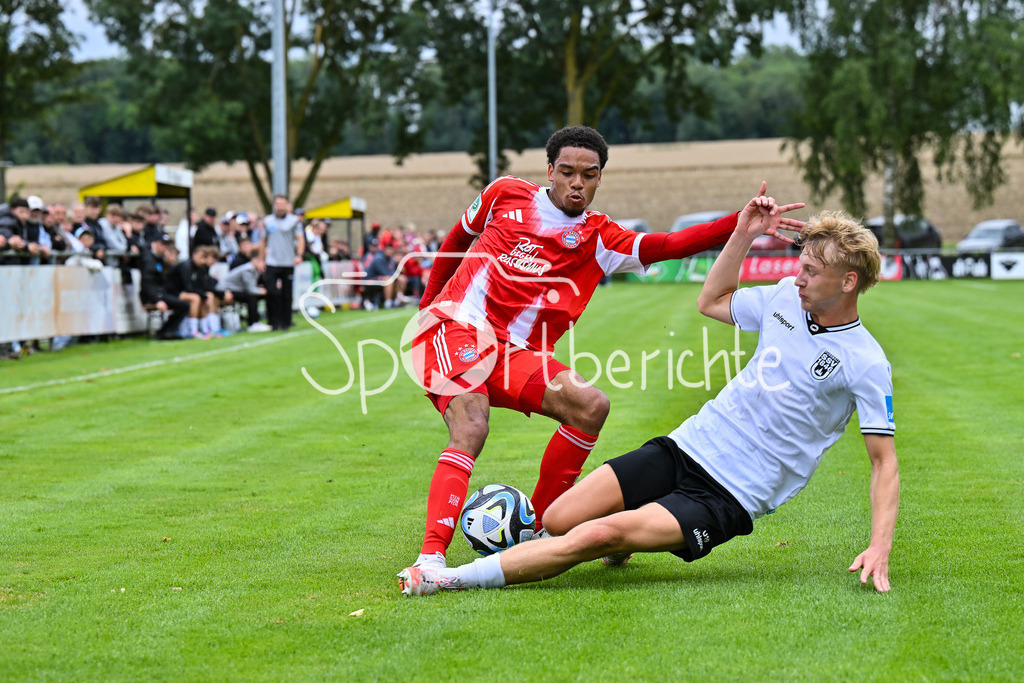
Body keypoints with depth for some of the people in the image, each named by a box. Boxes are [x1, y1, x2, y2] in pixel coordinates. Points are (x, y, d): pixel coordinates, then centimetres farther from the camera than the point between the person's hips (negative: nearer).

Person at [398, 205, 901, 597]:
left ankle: (454, 579, -17)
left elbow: (884, 462, -8)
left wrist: (879, 547, -20)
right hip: (686, 446, 6)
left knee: (596, 536, -26)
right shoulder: (787, 296, 6)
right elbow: (711, 303, 23)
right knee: (559, 519, -9)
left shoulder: (865, 364, -12)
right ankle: (621, 545, 25)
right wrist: (743, 234, 11)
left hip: (728, 498, -6)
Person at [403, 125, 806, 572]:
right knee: (471, 430, -28)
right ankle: (430, 557, -35)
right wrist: (429, 300, 30)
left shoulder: (599, 239, 8)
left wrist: (740, 225, -17)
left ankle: (536, 529, -5)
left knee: (591, 406, -19)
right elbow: (459, 238, 25)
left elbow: (669, 245, -5)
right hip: (454, 327, -3)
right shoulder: (506, 194, 8)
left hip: (513, 355, 3)